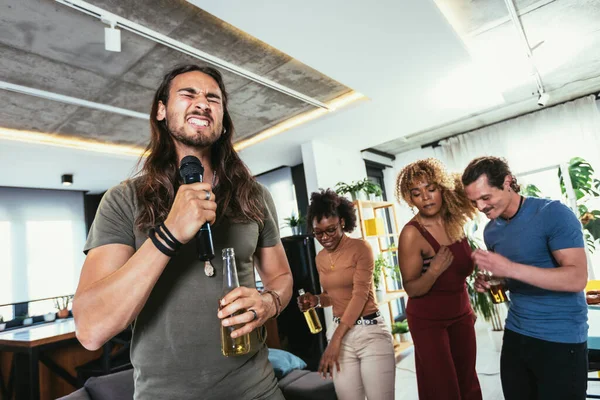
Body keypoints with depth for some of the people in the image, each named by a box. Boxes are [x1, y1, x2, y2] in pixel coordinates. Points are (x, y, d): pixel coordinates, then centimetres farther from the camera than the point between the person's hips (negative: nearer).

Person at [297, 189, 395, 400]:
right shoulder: (320, 258, 8)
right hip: (340, 333, 5)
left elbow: (360, 295, -16)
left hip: (371, 332, -4)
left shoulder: (361, 248, -9)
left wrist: (335, 341, -19)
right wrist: (316, 300, -4)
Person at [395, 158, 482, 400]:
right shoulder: (412, 233, -24)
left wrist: (467, 307, 15)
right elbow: (412, 289, -19)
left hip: (461, 314, 6)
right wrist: (434, 271, -36)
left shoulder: (455, 221, -7)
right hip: (428, 320, -5)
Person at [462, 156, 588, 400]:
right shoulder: (491, 230, 3)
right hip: (515, 334, 6)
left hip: (560, 339, -6)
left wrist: (511, 268, -32)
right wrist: (489, 282, -6)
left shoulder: (552, 213, -16)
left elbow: (577, 278, -23)